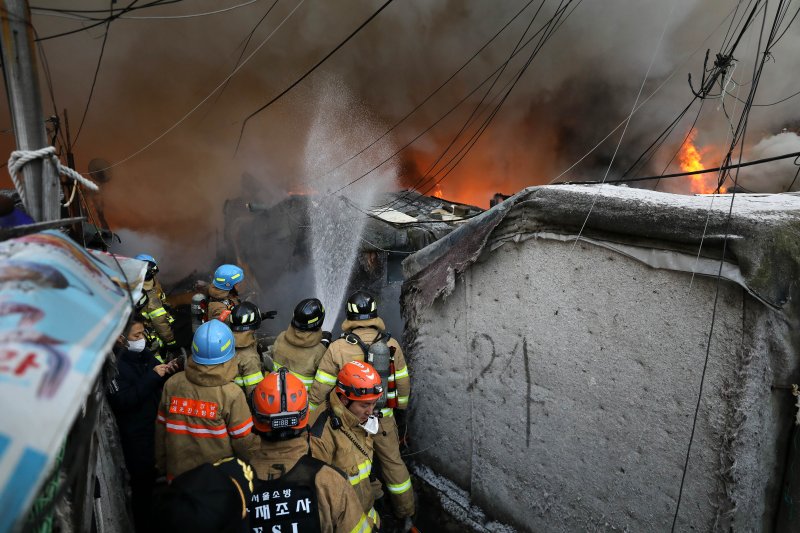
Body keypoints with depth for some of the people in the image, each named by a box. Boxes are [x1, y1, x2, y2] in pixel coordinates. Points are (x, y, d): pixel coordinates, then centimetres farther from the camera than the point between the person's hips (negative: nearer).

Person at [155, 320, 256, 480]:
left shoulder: (172, 384, -13)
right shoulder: (232, 393, -23)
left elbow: (161, 428, 0)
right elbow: (243, 441, -15)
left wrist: (161, 464, 16)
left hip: (178, 472, 3)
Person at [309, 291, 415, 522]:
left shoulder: (337, 348, -19)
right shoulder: (391, 344, -11)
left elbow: (319, 390, -13)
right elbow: (403, 383, 1)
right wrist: (401, 406, 18)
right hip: (384, 418, 2)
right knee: (393, 462, 20)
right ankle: (406, 512, 37)